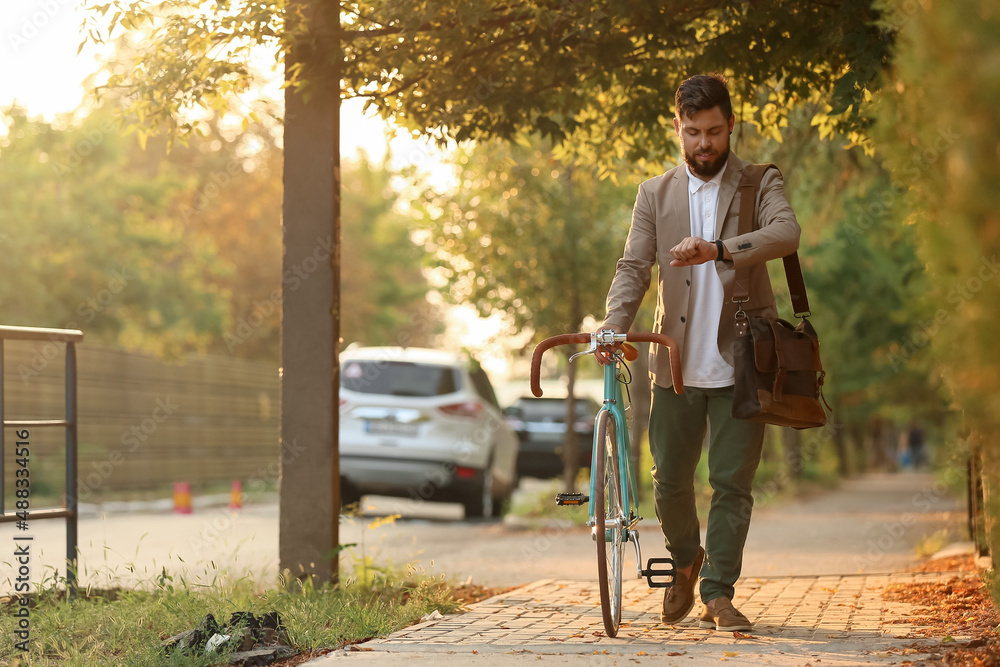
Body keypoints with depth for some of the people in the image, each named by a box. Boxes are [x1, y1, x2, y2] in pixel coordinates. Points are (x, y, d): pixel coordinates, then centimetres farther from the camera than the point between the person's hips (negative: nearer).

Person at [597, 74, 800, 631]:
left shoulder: (761, 185, 2)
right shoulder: (656, 195, 10)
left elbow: (786, 234, -18)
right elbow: (634, 267, 1)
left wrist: (718, 249, -34)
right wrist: (615, 325, -17)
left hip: (739, 361, -2)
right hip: (677, 361, 2)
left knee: (732, 482, -3)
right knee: (670, 480, 4)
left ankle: (719, 593, 7)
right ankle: (688, 560, 32)